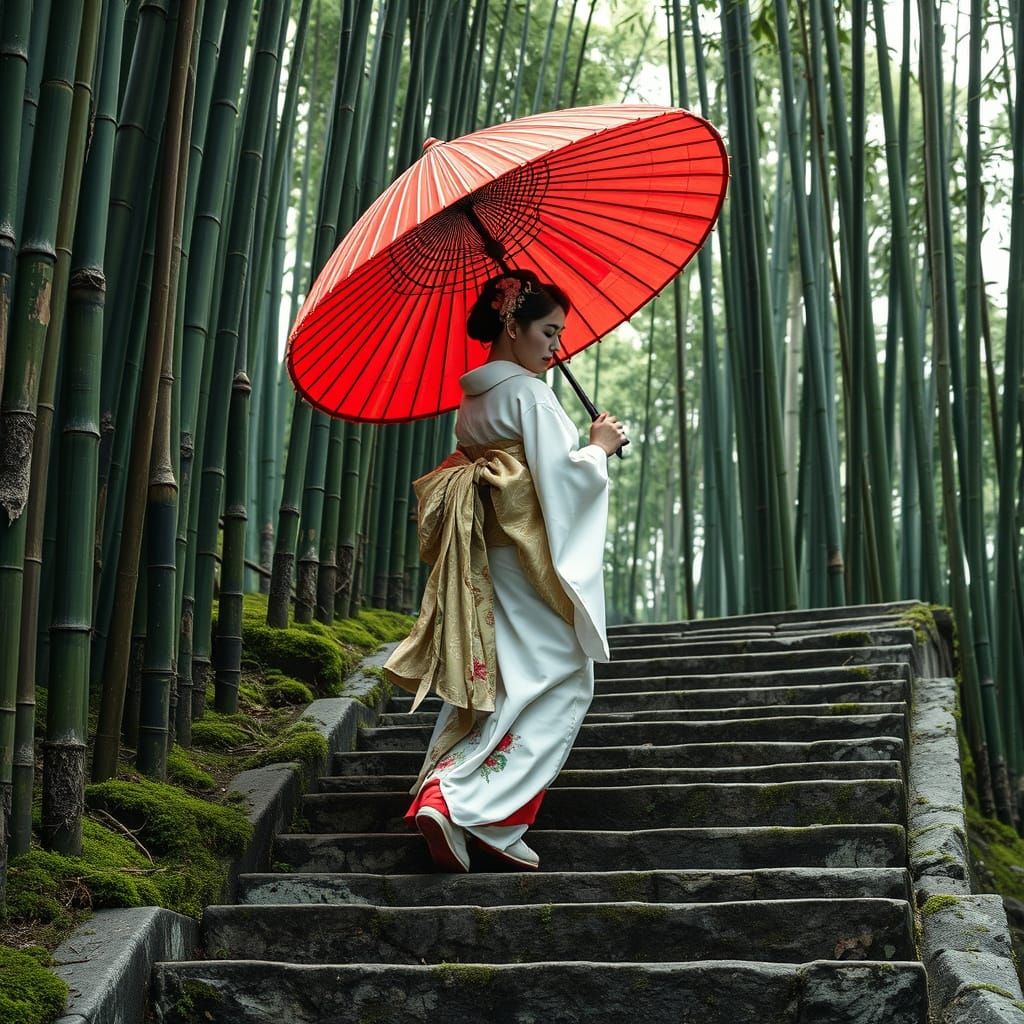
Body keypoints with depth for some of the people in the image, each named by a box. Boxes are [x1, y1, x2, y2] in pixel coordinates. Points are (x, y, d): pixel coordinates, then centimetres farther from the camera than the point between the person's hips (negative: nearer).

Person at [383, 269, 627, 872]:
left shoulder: (473, 399, 16)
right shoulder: (529, 393, -11)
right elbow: (559, 474, -17)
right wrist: (600, 446, 1)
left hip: (485, 559, 9)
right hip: (531, 559, -9)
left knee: (494, 687, 11)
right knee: (562, 684, -4)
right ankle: (459, 803, -14)